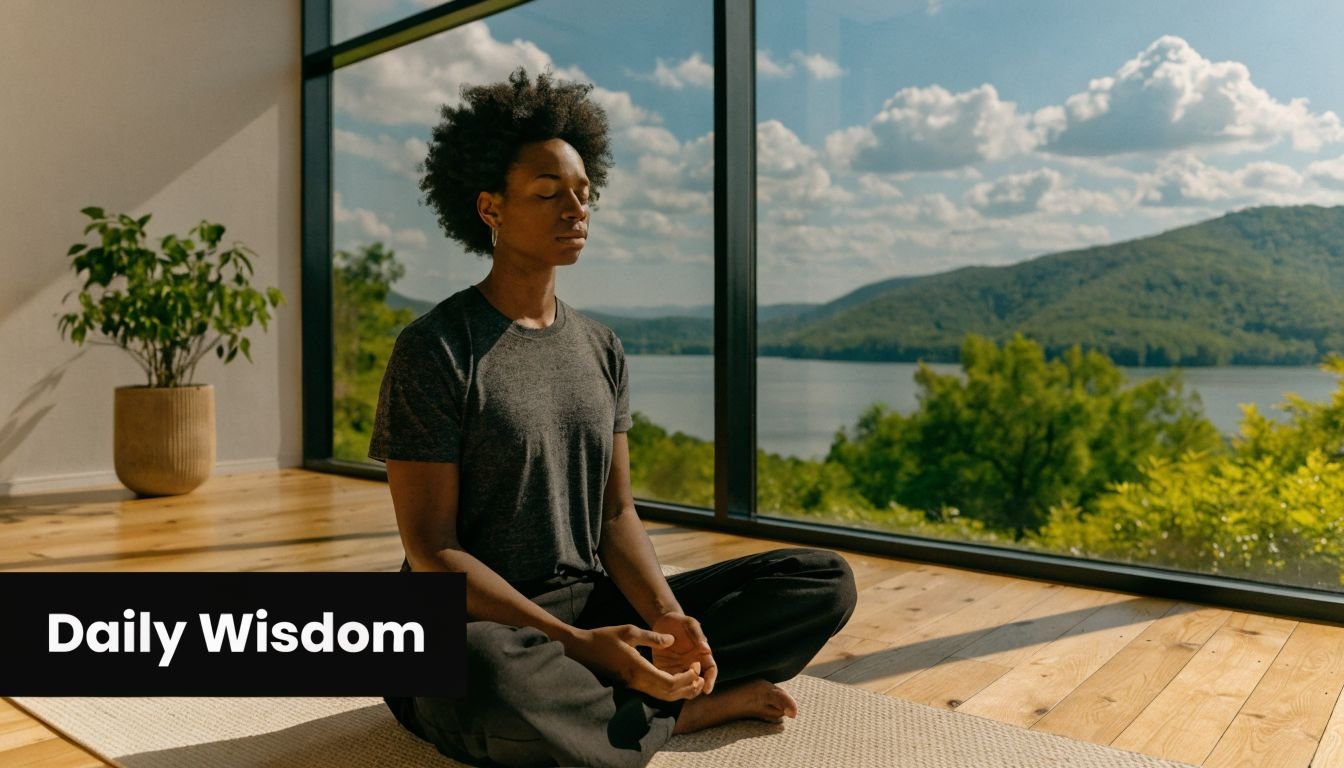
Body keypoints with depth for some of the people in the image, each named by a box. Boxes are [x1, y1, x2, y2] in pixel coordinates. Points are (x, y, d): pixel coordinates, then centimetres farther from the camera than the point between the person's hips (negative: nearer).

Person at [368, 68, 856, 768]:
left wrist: (665, 615, -14)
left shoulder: (601, 350, 8)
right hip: (482, 627, -5)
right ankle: (690, 708, -14)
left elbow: (616, 513, 6)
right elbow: (432, 552, -14)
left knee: (826, 581, -4)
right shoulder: (436, 349, -10)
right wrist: (581, 644, -22)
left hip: (594, 605, 5)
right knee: (485, 682, -43)